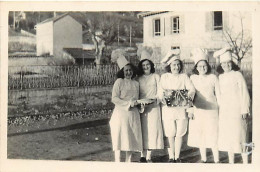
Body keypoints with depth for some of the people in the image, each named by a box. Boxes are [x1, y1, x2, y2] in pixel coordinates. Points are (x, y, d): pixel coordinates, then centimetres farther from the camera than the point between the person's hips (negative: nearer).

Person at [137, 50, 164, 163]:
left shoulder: (156, 77, 9)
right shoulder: (138, 79, 12)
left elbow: (160, 92, 5)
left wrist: (155, 99, -13)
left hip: (154, 107, -1)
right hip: (141, 107, 1)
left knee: (152, 130, -3)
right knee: (142, 130, -1)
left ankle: (149, 157, 3)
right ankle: (142, 156, 6)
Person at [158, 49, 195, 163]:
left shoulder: (184, 77, 12)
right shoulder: (164, 77, 9)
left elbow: (191, 89, 0)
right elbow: (161, 90, -2)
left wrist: (190, 94, -23)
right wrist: (162, 96, -25)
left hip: (181, 108, 1)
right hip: (168, 108, -1)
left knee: (179, 134, 3)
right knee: (170, 134, 0)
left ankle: (177, 157, 13)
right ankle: (171, 157, 10)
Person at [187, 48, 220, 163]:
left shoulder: (213, 77, 2)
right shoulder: (193, 78, 4)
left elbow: (218, 94, 5)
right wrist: (190, 110, -1)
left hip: (212, 110, -2)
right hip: (198, 110, 2)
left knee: (213, 134, -2)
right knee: (200, 135, 6)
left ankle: (216, 160, 7)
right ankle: (203, 159, 18)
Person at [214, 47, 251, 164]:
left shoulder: (237, 75, -5)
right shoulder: (221, 77, 9)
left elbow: (244, 94, -6)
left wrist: (245, 110, -9)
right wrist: (219, 107, 11)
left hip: (236, 110, -5)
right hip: (224, 111, 5)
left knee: (239, 136, -4)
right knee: (227, 136, 9)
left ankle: (245, 162, 6)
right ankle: (231, 161, 21)